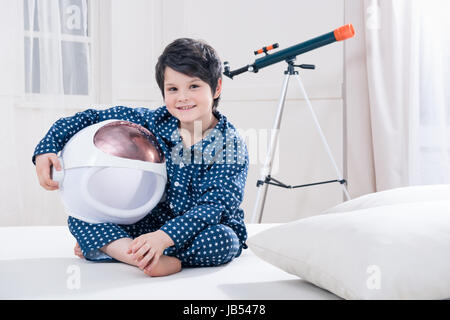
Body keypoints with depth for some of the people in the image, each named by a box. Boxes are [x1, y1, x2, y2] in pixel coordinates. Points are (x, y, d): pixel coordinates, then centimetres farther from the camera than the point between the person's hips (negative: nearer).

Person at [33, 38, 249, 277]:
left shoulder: (230, 145, -17)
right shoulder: (155, 121, -6)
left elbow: (213, 206, -25)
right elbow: (93, 119, 2)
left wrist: (163, 237, -39)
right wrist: (47, 148, -11)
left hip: (205, 229, -3)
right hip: (153, 222, 4)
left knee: (221, 240, -38)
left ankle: (108, 248, -26)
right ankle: (146, 258, -35)